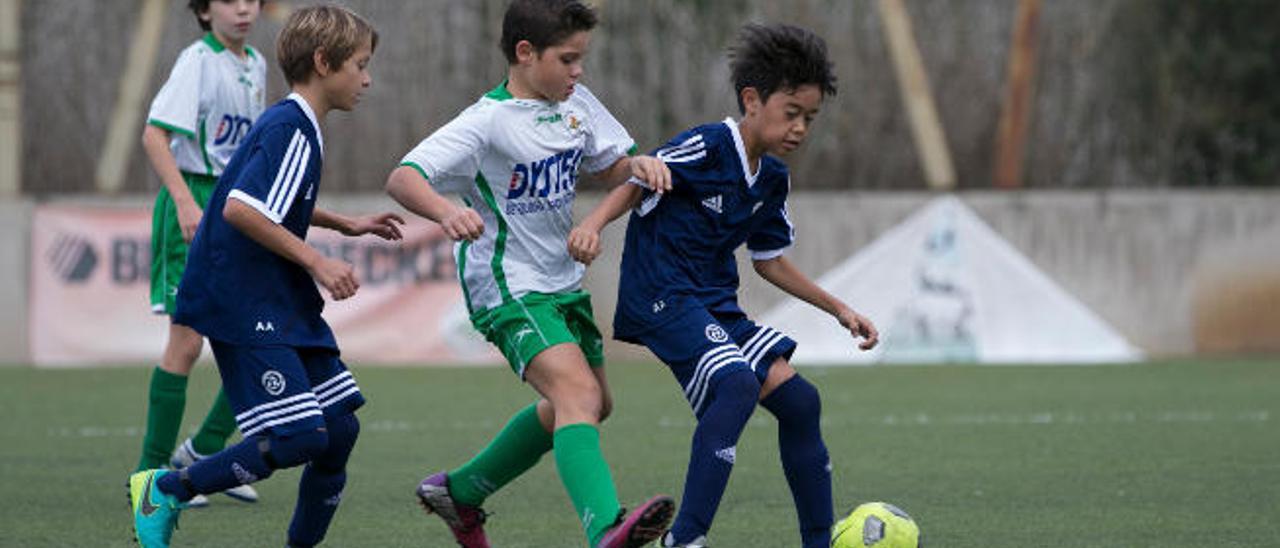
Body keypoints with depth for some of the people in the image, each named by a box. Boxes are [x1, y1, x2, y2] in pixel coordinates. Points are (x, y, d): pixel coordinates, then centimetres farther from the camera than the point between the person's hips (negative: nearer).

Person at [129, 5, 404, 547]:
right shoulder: (291, 130, -16)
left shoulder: (292, 126, 16)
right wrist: (315, 261, -22)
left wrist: (345, 224, 28)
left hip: (282, 304, 10)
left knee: (339, 429, 5)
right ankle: (165, 490, 0)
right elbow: (240, 209, -26)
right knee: (298, 437, -15)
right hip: (243, 308, -10)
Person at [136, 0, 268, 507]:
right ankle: (151, 471, 3)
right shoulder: (198, 61, -11)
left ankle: (204, 451, 14)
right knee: (188, 341, -7)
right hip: (194, 206, -8)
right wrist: (185, 201, -29)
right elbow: (154, 134, -19)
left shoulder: (255, 66, 13)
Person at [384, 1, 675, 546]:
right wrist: (447, 211, -48)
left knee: (594, 404, 21)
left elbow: (608, 165, 17)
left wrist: (637, 164, -7)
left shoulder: (577, 103, 3)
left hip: (562, 280, 9)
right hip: (508, 289, -9)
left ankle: (460, 491, 35)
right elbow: (402, 178, -27)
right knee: (577, 391, -28)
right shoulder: (489, 121, -19)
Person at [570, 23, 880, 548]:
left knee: (796, 398, 1)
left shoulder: (772, 179, 12)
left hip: (716, 305, 9)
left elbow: (769, 262, 22)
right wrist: (592, 226, -30)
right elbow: (637, 185, -11)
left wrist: (839, 309, 20)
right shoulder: (705, 148, -13)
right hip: (661, 295, -9)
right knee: (738, 383, -29)